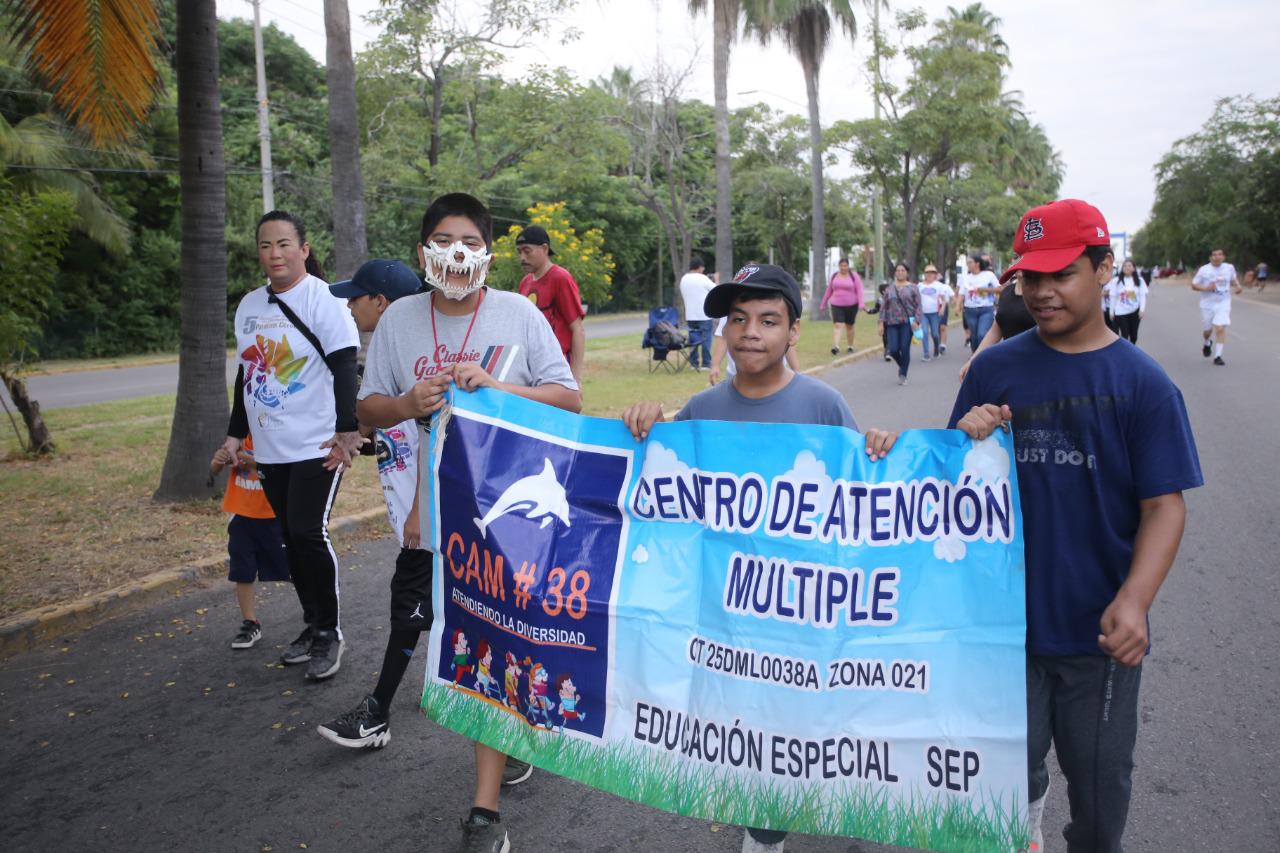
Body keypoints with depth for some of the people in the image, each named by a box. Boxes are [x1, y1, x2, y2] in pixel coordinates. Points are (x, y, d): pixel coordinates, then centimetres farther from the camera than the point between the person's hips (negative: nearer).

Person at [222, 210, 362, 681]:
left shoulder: (323, 300, -8)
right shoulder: (249, 305, 12)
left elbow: (344, 369, -14)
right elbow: (246, 374, 20)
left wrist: (346, 430, -22)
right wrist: (236, 433, 19)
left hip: (317, 446, -6)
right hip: (269, 447, 7)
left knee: (308, 533, -10)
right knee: (292, 538, 11)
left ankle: (329, 632, 5)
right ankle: (313, 626, 25)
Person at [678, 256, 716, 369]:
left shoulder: (683, 279, 6)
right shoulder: (703, 279, -12)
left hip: (690, 315, 6)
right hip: (704, 315, -5)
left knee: (693, 338, 10)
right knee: (705, 339, 0)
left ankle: (693, 363, 11)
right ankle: (706, 364, 0)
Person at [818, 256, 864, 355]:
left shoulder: (854, 276, -2)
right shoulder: (834, 276, 7)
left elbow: (859, 290, -8)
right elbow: (829, 291, 14)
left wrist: (861, 304, -19)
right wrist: (823, 304, 15)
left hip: (851, 305, -1)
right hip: (836, 305, 1)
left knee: (849, 326, 10)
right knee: (837, 325, -13)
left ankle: (850, 346, 24)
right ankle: (836, 347, -24)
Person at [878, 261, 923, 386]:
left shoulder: (912, 288, 3)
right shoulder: (889, 289, 11)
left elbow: (918, 306, 0)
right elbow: (884, 307, 11)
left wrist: (916, 321, -12)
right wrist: (881, 323, 4)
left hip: (907, 323, -2)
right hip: (892, 323, 2)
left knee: (905, 349, -6)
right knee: (893, 349, -6)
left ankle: (903, 375, 7)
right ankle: (902, 366, 24)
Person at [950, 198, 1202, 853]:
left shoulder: (1142, 382, -6)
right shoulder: (994, 369, -2)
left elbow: (1164, 505, -8)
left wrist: (1134, 601, -23)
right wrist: (967, 440, -18)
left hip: (1099, 629, -1)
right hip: (1004, 620, 1)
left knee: (1101, 777, 17)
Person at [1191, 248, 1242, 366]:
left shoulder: (1229, 268, 2)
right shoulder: (1204, 270, -7)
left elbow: (1233, 279, 22)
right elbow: (1193, 285, -5)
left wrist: (1237, 286, 2)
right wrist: (1206, 288, -21)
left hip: (1223, 304, 0)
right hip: (1207, 304, 0)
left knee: (1220, 329, -14)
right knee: (1208, 329, 13)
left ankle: (1217, 356, -11)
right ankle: (1206, 344, 48)